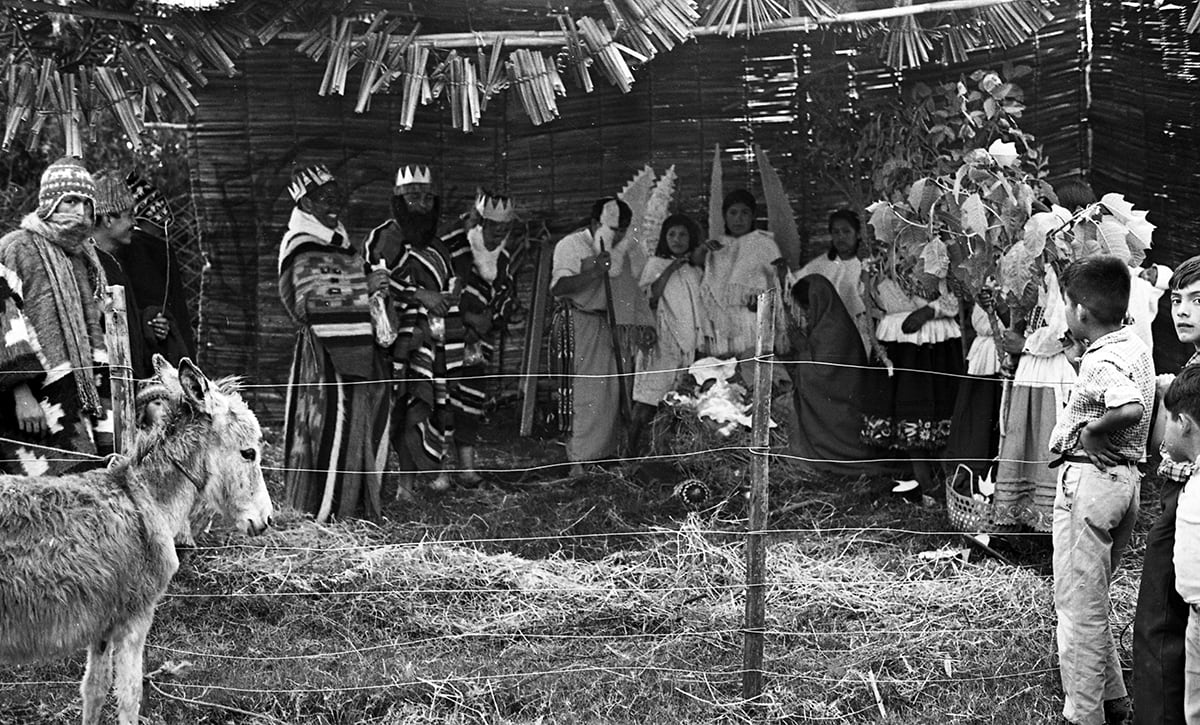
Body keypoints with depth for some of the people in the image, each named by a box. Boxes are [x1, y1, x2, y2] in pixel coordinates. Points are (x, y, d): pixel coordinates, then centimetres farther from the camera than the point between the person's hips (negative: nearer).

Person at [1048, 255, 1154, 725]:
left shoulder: (1102, 361, -21)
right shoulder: (1135, 346, 8)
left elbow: (1130, 408, -39)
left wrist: (1092, 429, -23)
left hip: (1090, 478, -10)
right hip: (1126, 476, 10)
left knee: (1077, 605, 0)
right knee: (1092, 599, 23)